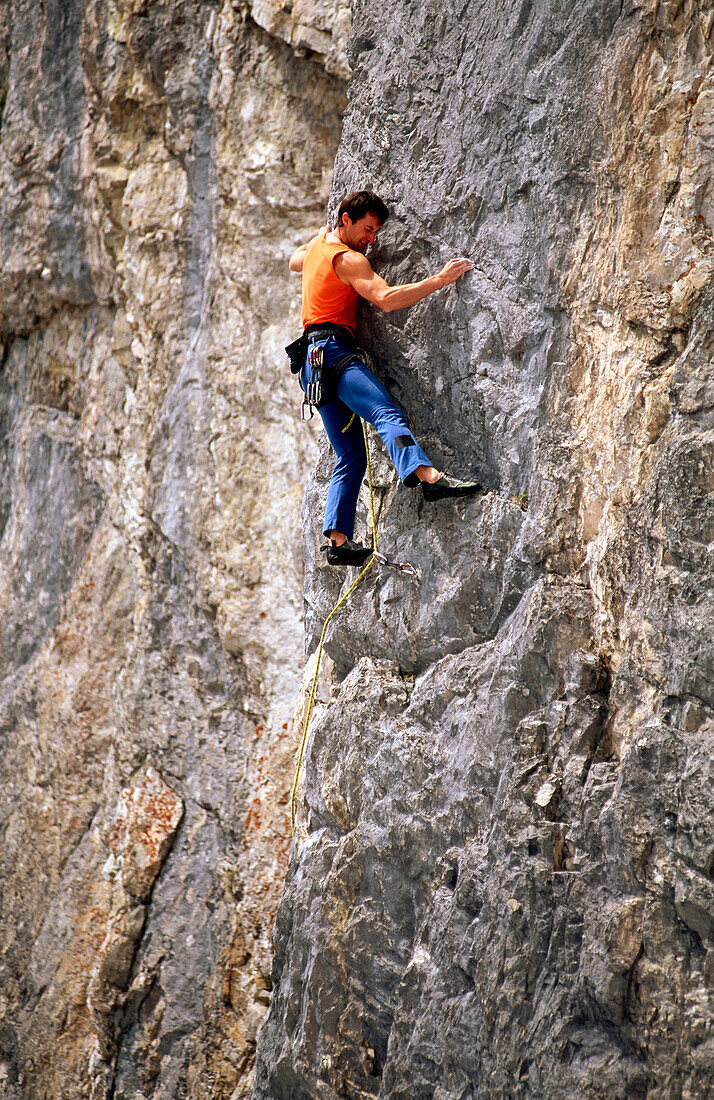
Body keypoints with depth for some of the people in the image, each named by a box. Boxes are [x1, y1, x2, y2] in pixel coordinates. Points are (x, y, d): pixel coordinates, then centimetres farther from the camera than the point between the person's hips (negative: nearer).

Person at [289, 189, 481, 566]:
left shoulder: (317, 247, 21)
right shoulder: (348, 260, -8)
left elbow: (294, 260, 46)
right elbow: (386, 299, -22)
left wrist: (321, 235, 49)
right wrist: (439, 280, -23)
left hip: (314, 362, 10)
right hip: (333, 350, -10)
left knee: (351, 455, 7)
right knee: (386, 412, -32)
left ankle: (338, 540, 0)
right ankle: (428, 476, -56)